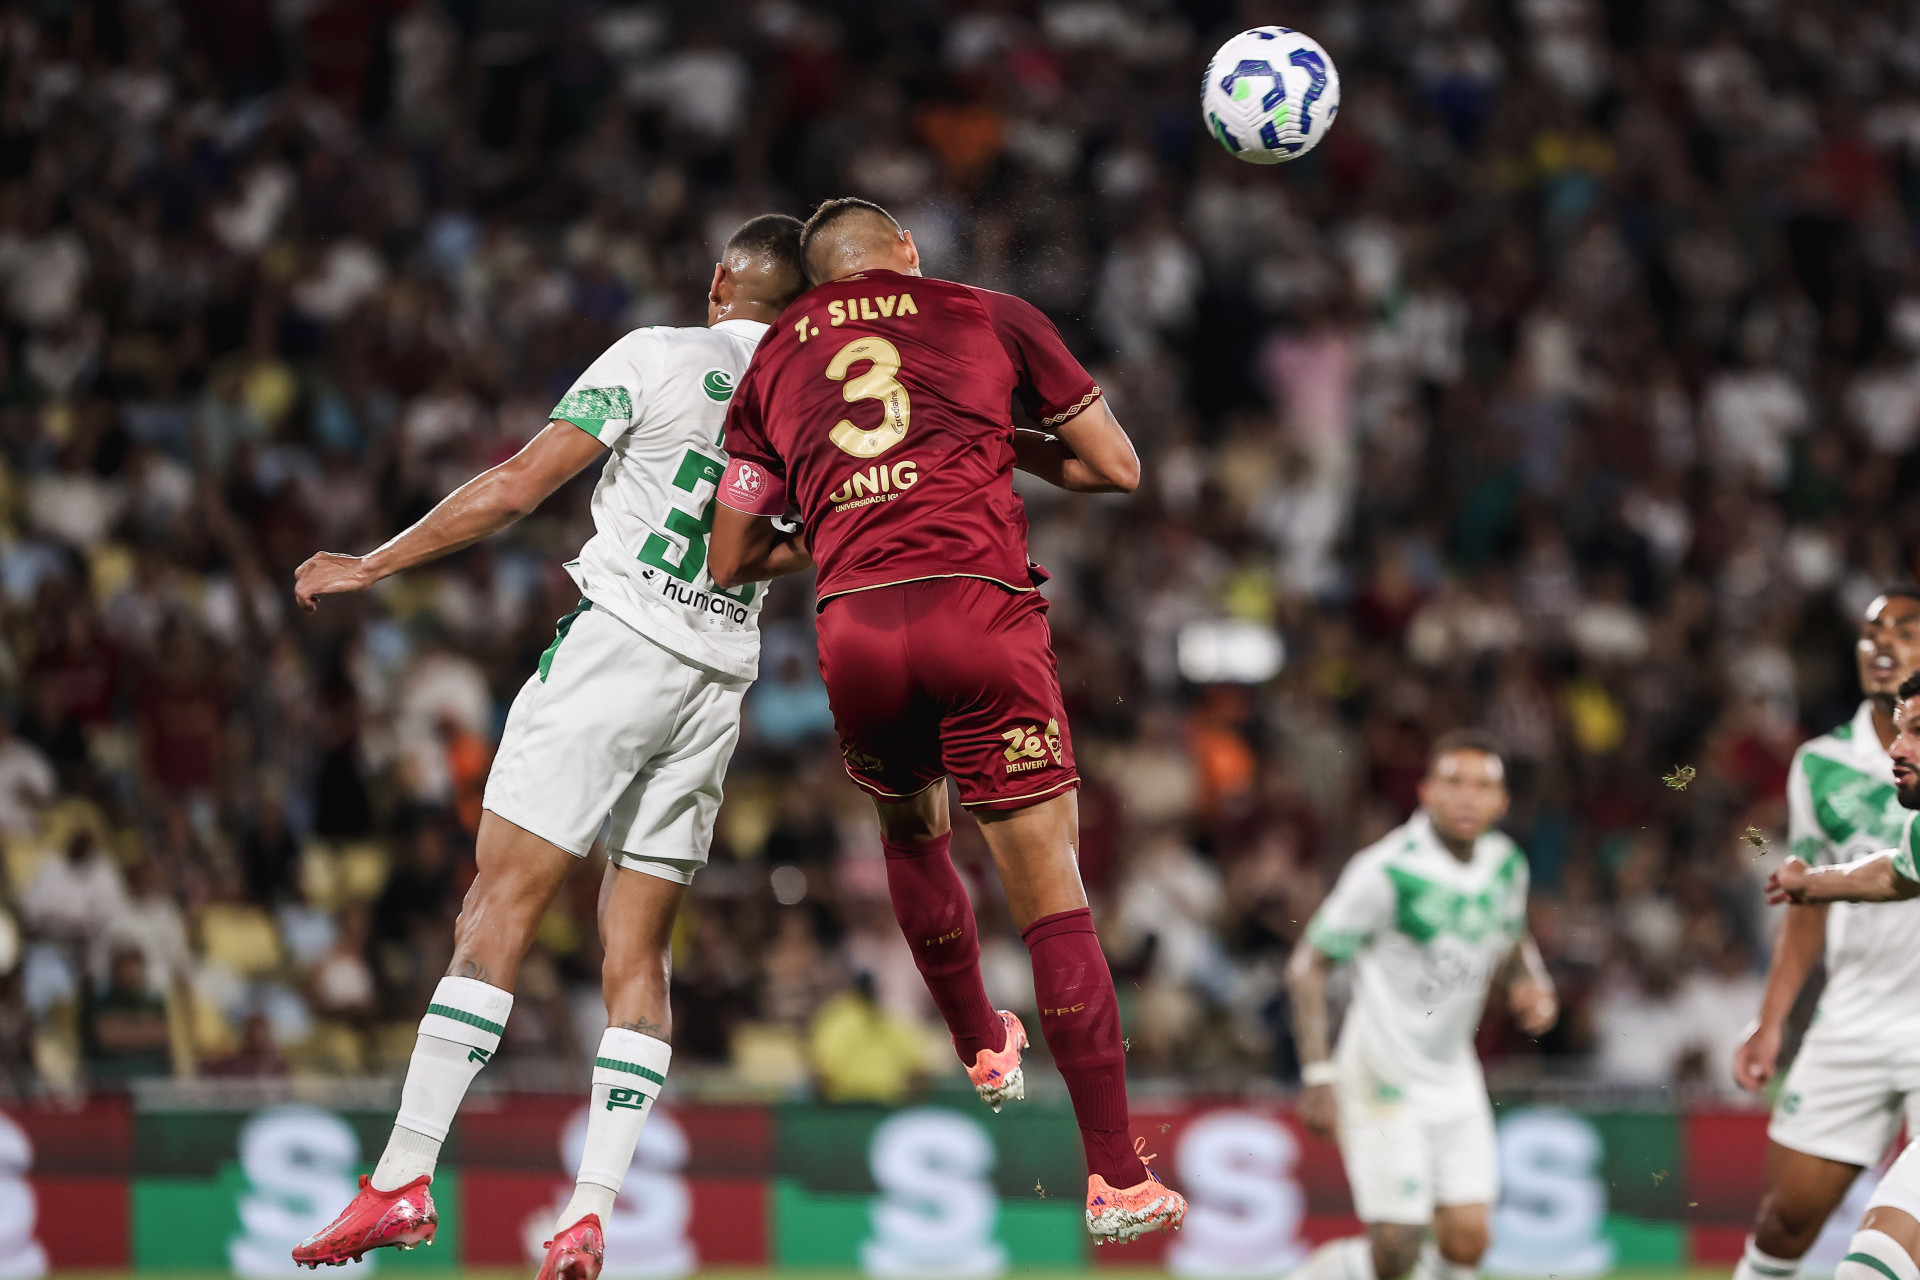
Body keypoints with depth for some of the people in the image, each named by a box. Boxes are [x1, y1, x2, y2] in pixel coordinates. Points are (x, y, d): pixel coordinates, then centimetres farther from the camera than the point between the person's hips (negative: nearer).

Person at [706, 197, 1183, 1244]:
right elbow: (1117, 468, 20)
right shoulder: (991, 319, 16)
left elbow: (731, 559, 21)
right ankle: (1118, 1179, -1)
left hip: (853, 627, 2)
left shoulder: (775, 361, 20)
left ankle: (981, 1047, 45)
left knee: (910, 833, 31)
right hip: (981, 608, -2)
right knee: (1050, 890, 0)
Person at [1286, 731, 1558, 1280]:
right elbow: (1307, 967, -14)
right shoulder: (1387, 871, -19)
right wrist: (1318, 1078, -19)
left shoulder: (1506, 865, 1)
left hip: (1454, 1079, 6)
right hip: (1384, 1083, -6)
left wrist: (1531, 987, 0)